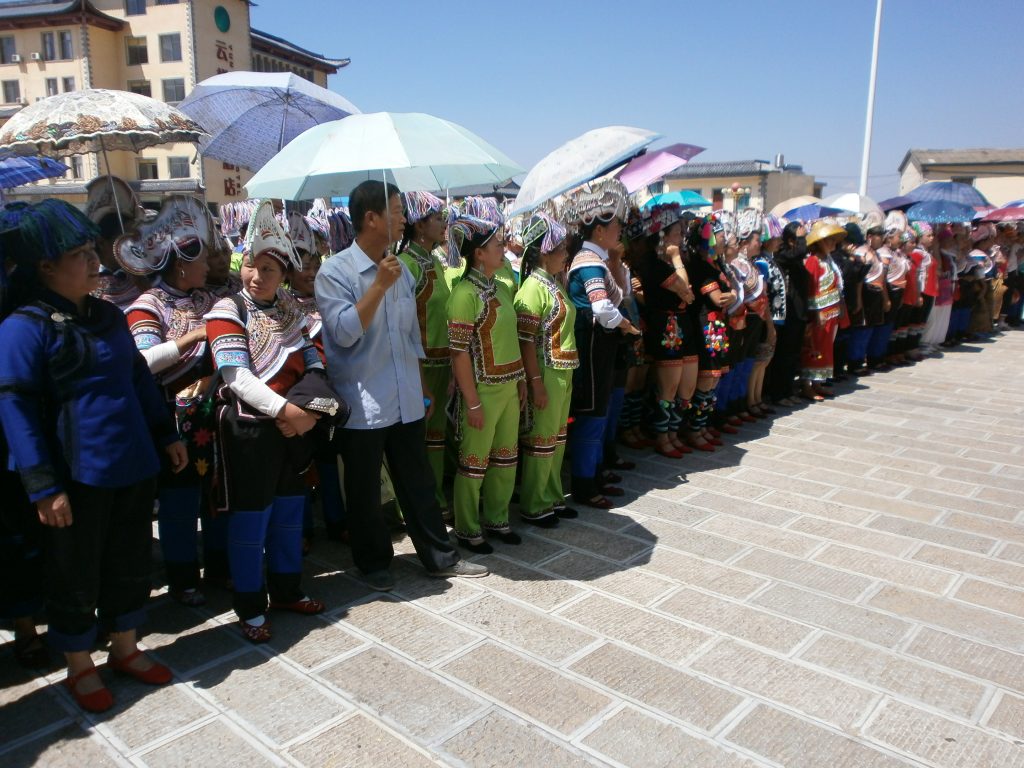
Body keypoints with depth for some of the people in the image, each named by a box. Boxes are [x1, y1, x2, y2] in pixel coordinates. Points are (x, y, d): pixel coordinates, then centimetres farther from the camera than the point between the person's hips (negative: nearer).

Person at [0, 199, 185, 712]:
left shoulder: (109, 315, 8)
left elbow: (139, 378, 17)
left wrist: (166, 435, 17)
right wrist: (43, 486, -17)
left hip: (133, 466, 6)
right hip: (78, 476, -6)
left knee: (130, 563, 18)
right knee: (76, 575, 11)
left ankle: (125, 648, 38)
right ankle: (80, 667, 32)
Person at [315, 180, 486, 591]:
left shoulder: (401, 270, 9)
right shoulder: (335, 272, -10)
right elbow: (344, 332, -21)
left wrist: (423, 387, 17)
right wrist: (380, 285, -23)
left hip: (406, 401, 5)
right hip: (361, 406, -5)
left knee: (419, 482, 15)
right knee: (365, 491, 10)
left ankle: (440, 556, 28)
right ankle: (374, 562, 29)